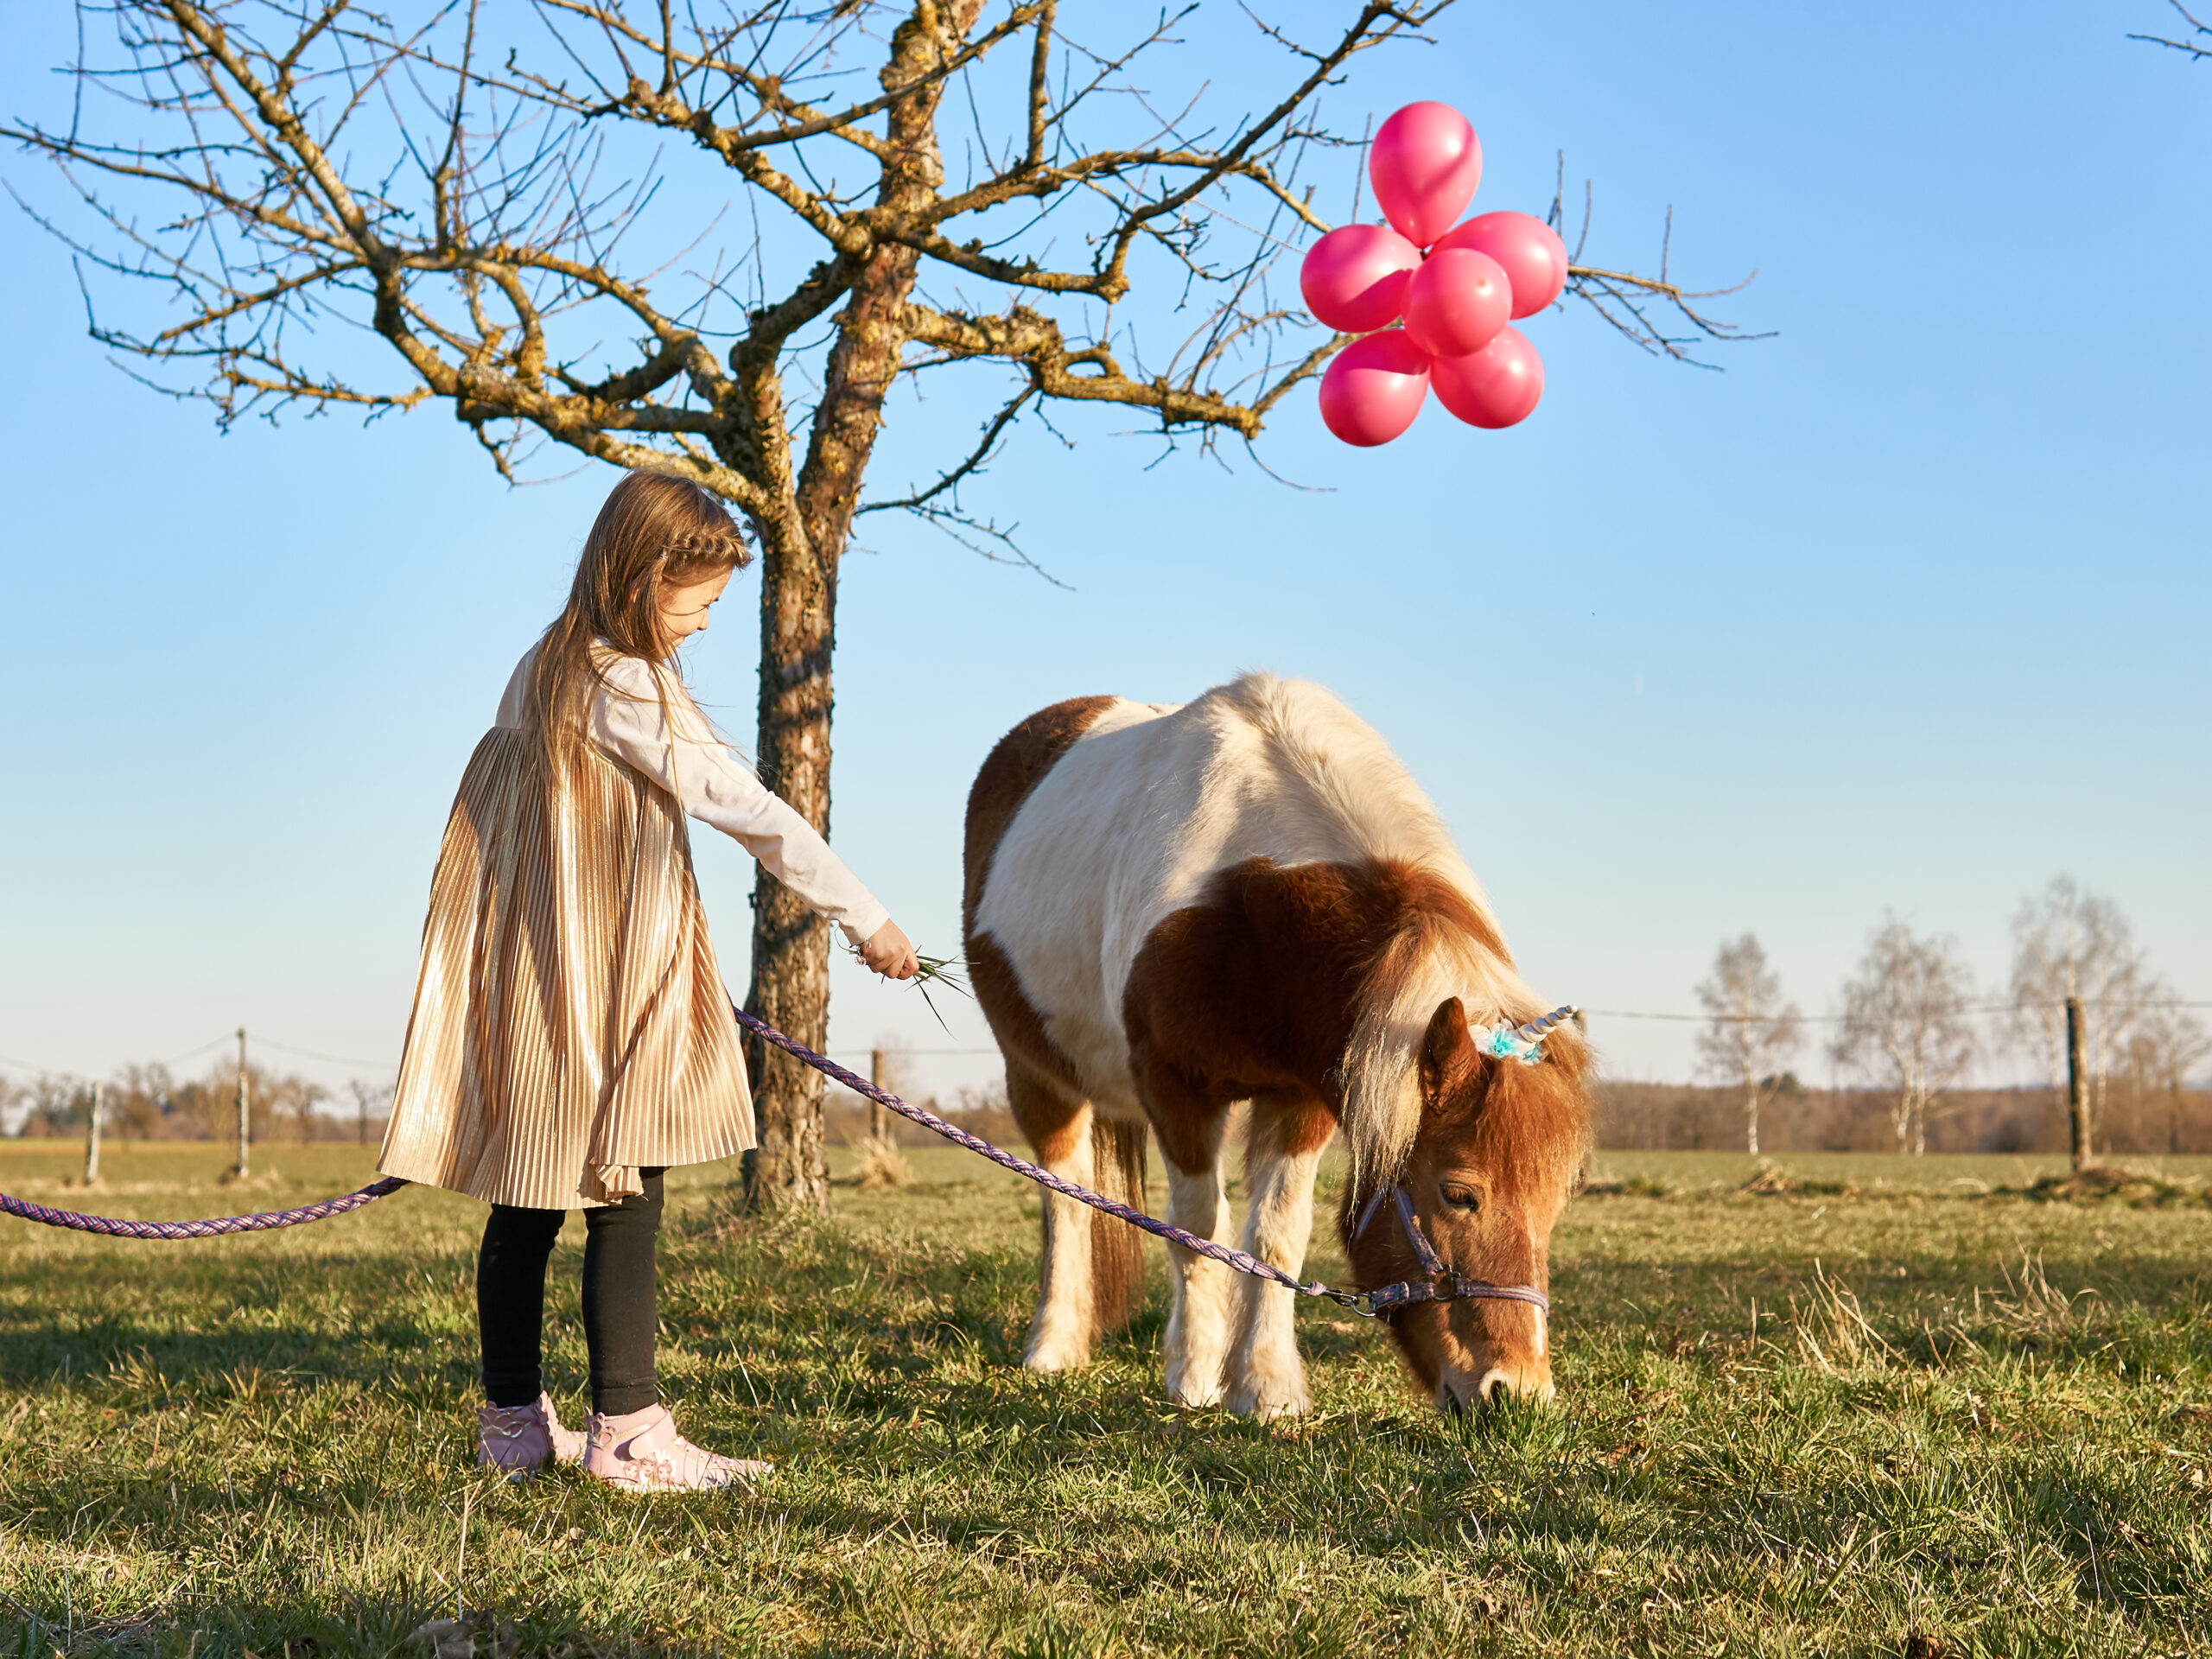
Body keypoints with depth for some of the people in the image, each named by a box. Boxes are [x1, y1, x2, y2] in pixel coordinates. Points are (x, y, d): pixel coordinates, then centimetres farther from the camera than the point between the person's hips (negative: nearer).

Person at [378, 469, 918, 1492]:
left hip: (520, 995, 9)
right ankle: (625, 1428, 0)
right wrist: (865, 919, -9)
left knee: (526, 1207, 11)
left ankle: (513, 1420, 17)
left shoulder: (540, 672, 11)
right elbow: (747, 808, -15)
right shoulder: (627, 693, -15)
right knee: (623, 1207, -3)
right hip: (605, 999, -9)